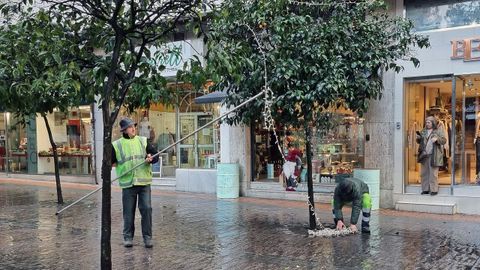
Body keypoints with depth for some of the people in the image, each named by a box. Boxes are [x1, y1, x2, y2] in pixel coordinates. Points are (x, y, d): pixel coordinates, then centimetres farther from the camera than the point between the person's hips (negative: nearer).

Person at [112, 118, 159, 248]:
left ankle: (147, 237, 8)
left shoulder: (143, 141, 9)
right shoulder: (116, 145, 4)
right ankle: (128, 237, 19)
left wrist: (151, 158, -12)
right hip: (127, 183, -1)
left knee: (146, 209, -3)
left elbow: (155, 155, 10)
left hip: (144, 182, 1)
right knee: (128, 211, 5)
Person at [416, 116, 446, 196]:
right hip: (424, 155, 5)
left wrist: (437, 139, -24)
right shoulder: (423, 131, 15)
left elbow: (444, 140, -6)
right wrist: (418, 138, 0)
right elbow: (419, 142, 23)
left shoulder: (438, 132, 1)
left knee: (433, 173, -4)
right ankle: (425, 189, 14)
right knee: (424, 173, 7)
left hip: (433, 156, -5)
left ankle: (434, 190, 2)